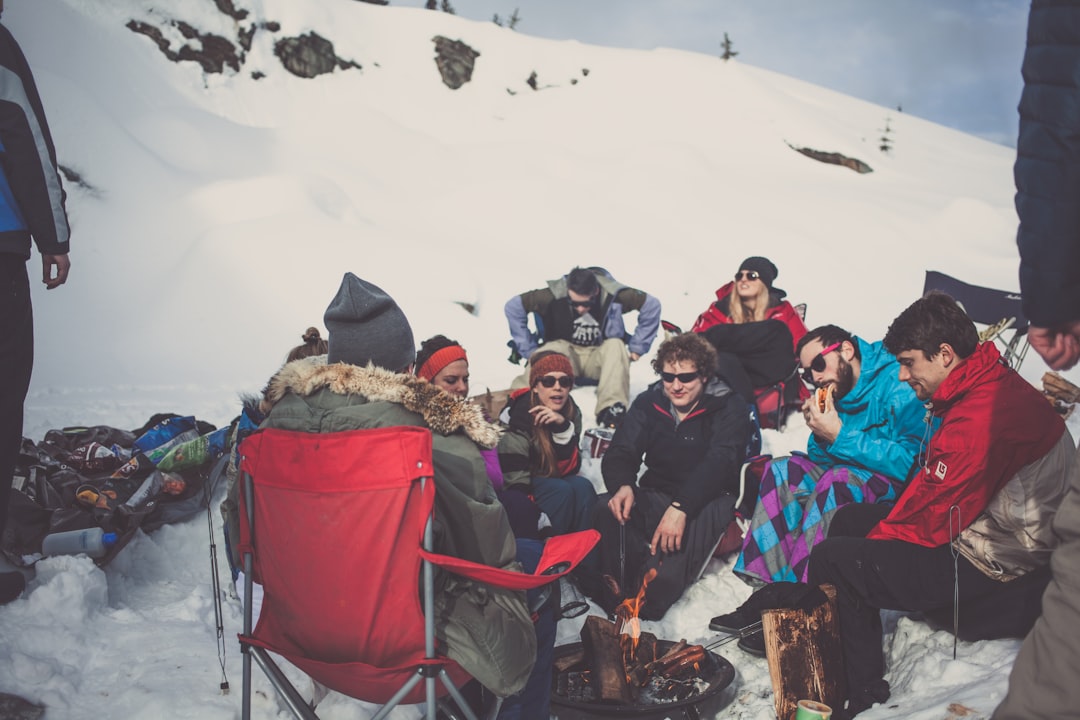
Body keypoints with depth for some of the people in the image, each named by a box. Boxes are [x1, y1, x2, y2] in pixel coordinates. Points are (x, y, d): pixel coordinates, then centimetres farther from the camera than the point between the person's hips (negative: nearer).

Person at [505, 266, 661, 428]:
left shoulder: (614, 294, -18)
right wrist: (529, 350, -12)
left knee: (616, 346, -31)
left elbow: (651, 305, -8)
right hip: (565, 351, -1)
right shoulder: (555, 295, -18)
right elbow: (514, 306, -11)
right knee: (552, 350, -34)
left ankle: (612, 408, -43)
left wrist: (637, 347, -7)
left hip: (601, 358, 1)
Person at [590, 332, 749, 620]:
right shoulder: (648, 403, 7)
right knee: (605, 507, -25)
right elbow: (619, 453, 0)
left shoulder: (730, 407, -4)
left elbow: (719, 462, -20)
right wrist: (622, 485, -26)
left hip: (707, 500, -3)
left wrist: (681, 507, -36)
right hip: (655, 497, 4)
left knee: (707, 515, -39)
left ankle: (647, 605, -42)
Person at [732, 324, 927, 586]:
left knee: (839, 479, -32)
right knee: (782, 470, -3)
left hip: (901, 486, -8)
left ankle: (805, 587, -29)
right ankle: (770, 579, -12)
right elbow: (821, 460, 12)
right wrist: (820, 434, -10)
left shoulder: (898, 385, -18)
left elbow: (912, 462, -28)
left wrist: (840, 436, -25)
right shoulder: (836, 392, 5)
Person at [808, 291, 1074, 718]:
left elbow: (931, 522, -22)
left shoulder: (981, 419, -28)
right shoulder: (995, 386, 5)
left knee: (833, 560, -13)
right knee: (849, 520, 13)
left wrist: (877, 535, -6)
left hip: (994, 572, -11)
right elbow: (936, 488, 10)